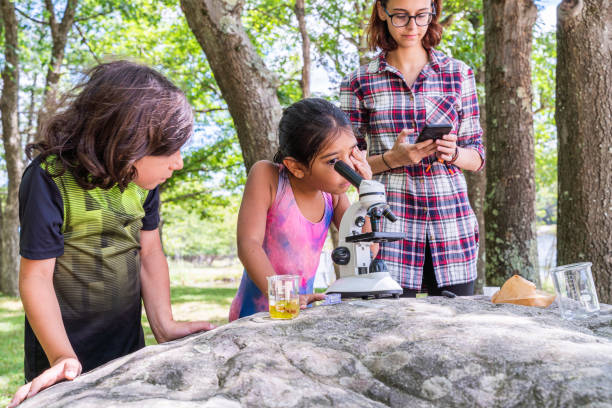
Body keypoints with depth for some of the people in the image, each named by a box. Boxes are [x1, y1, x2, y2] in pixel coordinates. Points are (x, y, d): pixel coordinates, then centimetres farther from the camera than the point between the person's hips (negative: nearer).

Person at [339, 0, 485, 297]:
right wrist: (393, 158, -14)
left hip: (451, 218, 2)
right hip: (389, 226, -2)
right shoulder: (359, 83, 3)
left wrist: (453, 153, -11)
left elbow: (477, 158, 11)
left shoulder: (459, 74, 9)